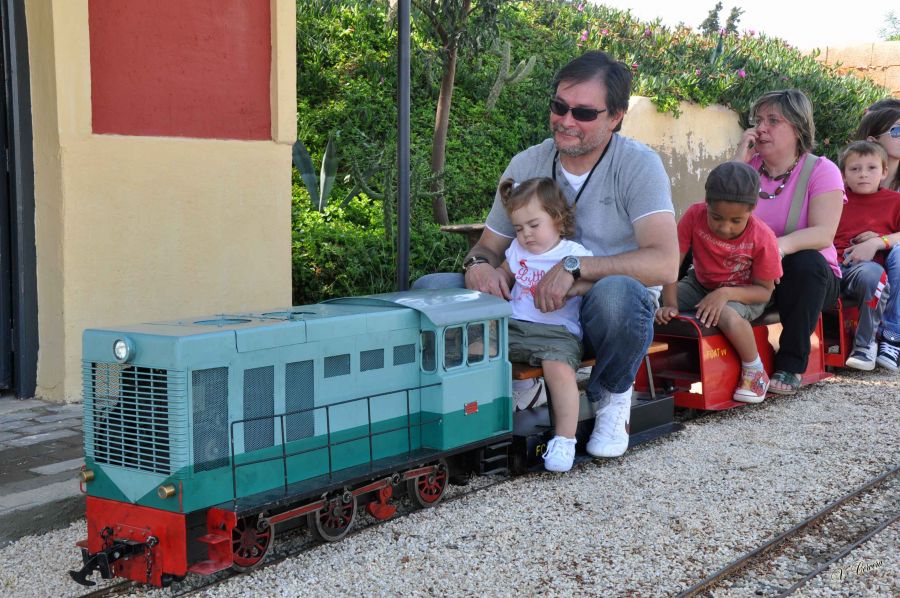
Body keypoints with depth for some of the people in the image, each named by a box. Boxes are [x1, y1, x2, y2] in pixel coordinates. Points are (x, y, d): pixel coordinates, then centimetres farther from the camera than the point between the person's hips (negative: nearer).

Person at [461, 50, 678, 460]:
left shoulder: (638, 165, -11)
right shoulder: (526, 165, 3)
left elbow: (664, 264, -24)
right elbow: (489, 246, 11)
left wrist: (575, 266, -31)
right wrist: (478, 264, -14)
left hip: (605, 316, -4)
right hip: (538, 308, 4)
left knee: (616, 292, -41)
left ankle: (613, 397, -8)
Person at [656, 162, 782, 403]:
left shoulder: (763, 238, -24)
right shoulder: (694, 216, -21)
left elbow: (764, 291, -17)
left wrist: (725, 294, -33)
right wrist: (670, 305, -28)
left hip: (744, 293, -3)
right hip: (700, 284, 4)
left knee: (728, 316, -39)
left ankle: (754, 373, -10)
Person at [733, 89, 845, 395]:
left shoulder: (821, 171, -6)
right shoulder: (749, 165, 5)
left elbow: (823, 234, -21)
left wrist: (779, 247, -40)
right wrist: (739, 163, -13)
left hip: (808, 277, -2)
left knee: (807, 262, -35)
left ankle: (791, 366, -23)